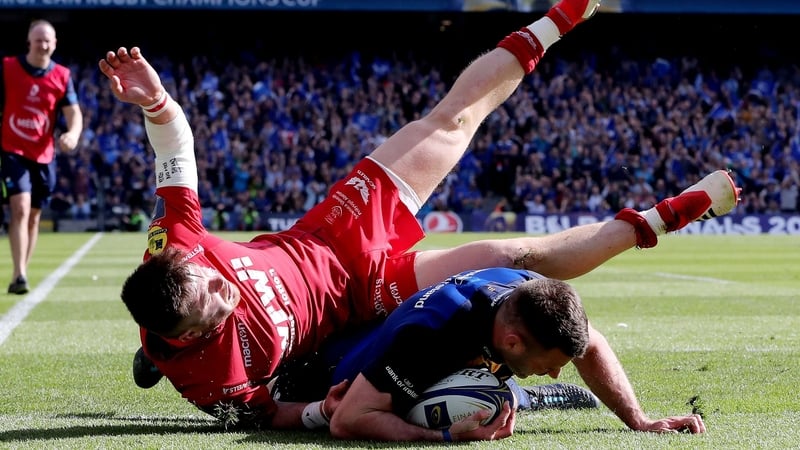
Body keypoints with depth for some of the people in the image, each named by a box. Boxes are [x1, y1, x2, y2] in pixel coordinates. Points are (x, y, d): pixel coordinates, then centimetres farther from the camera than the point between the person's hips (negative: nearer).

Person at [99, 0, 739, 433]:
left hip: (332, 233, 3)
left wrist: (156, 102, -41)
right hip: (364, 291, -3)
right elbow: (266, 415, -19)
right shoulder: (207, 374, -33)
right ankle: (665, 216, 21)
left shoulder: (178, 250, -27)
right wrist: (326, 411, -38)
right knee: (522, 257, -4)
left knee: (455, 117, 6)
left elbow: (179, 153, -21)